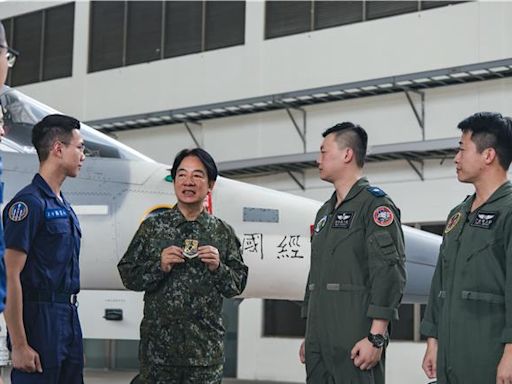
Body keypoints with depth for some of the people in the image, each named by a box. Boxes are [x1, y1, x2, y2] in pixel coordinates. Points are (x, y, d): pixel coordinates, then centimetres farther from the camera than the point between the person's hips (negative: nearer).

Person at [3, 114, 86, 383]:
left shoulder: (63, 205, 15)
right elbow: (12, 276, -17)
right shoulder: (29, 202, -12)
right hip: (39, 318, -9)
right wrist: (19, 345, -19)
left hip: (68, 318, 9)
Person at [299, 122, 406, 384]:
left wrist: (376, 338, -20)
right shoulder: (325, 212, 20)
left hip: (356, 341, -8)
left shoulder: (374, 204, -7)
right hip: (320, 340, 8)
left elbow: (390, 273, -15)